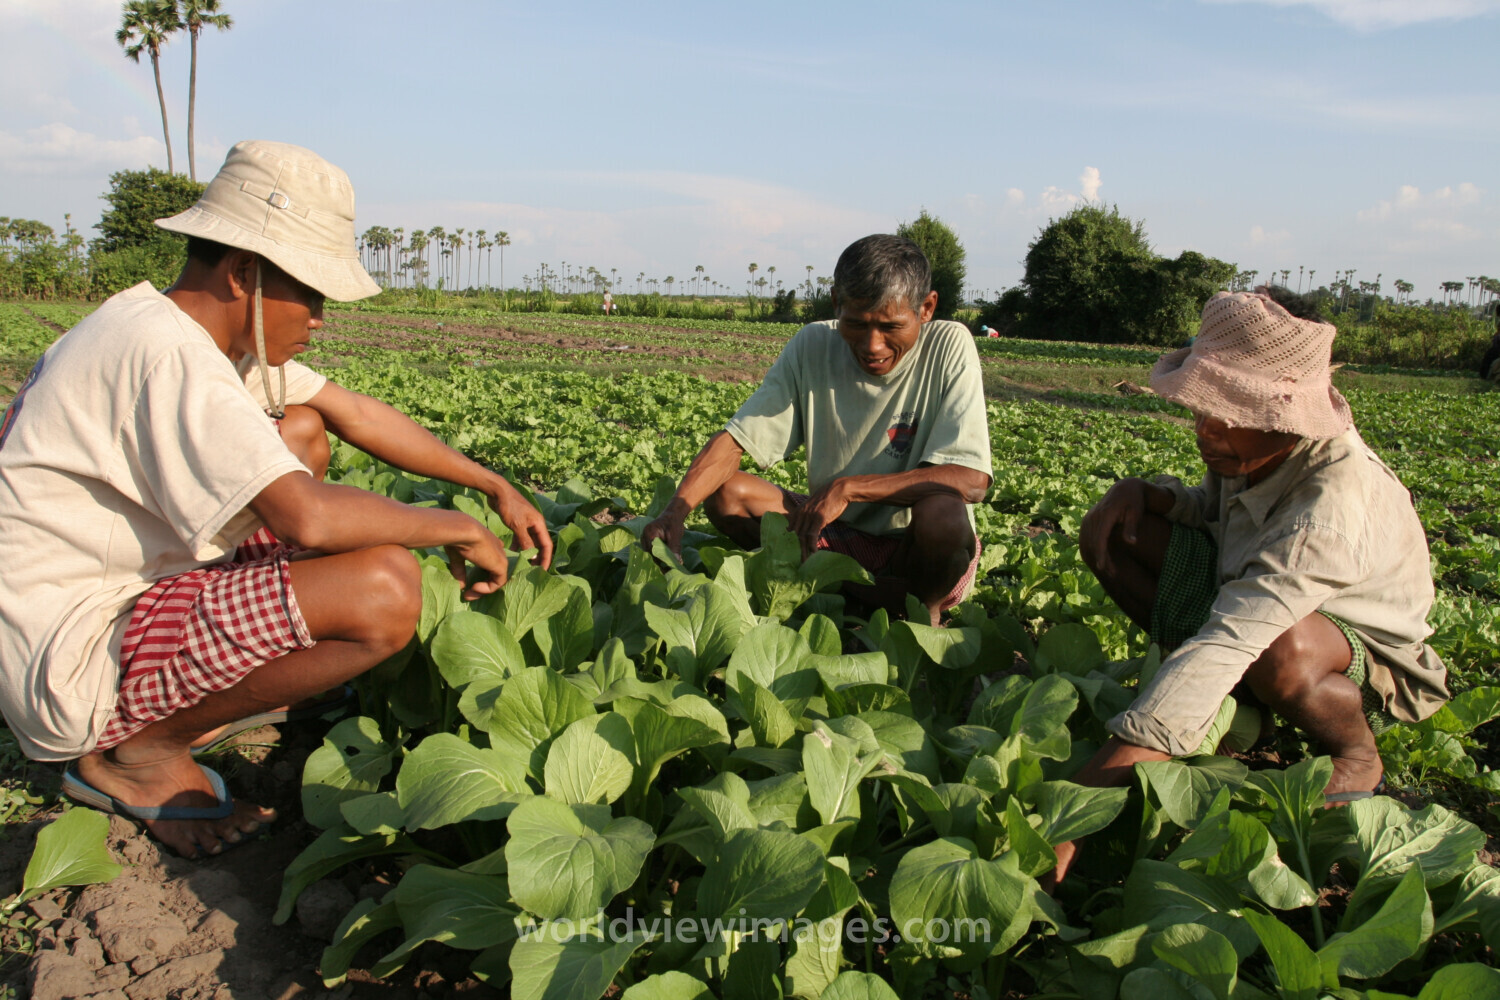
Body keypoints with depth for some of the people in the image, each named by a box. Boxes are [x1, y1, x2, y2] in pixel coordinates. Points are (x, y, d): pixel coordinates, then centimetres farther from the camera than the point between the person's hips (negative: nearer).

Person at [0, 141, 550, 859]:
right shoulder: (165, 352, -25)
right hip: (67, 670, -10)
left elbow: (358, 414, 10)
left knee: (303, 431, 12)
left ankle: (188, 693, 11)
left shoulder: (221, 333, 6)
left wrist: (495, 487, 8)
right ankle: (139, 750, -4)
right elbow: (309, 519, -34)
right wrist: (459, 530, -18)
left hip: (118, 590, 10)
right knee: (386, 587, -27)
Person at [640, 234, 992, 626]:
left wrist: (848, 488, -31)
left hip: (918, 550, -3)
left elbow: (971, 480, -25)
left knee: (941, 512, -37)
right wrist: (676, 510, -29)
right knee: (725, 493, -16)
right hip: (837, 536, 4)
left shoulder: (948, 348, -15)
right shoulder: (812, 347, -7)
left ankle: (924, 610, -5)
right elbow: (733, 440, -11)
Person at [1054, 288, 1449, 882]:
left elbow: (1227, 643, -50)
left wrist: (1081, 801, -57)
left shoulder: (1332, 510, -40)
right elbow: (1215, 504, 10)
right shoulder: (1256, 446, -15)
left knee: (1280, 648, -44)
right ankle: (1229, 701, 0)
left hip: (1374, 662, -7)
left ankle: (1358, 757, -8)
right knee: (1109, 532, -10)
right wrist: (1141, 493, -16)